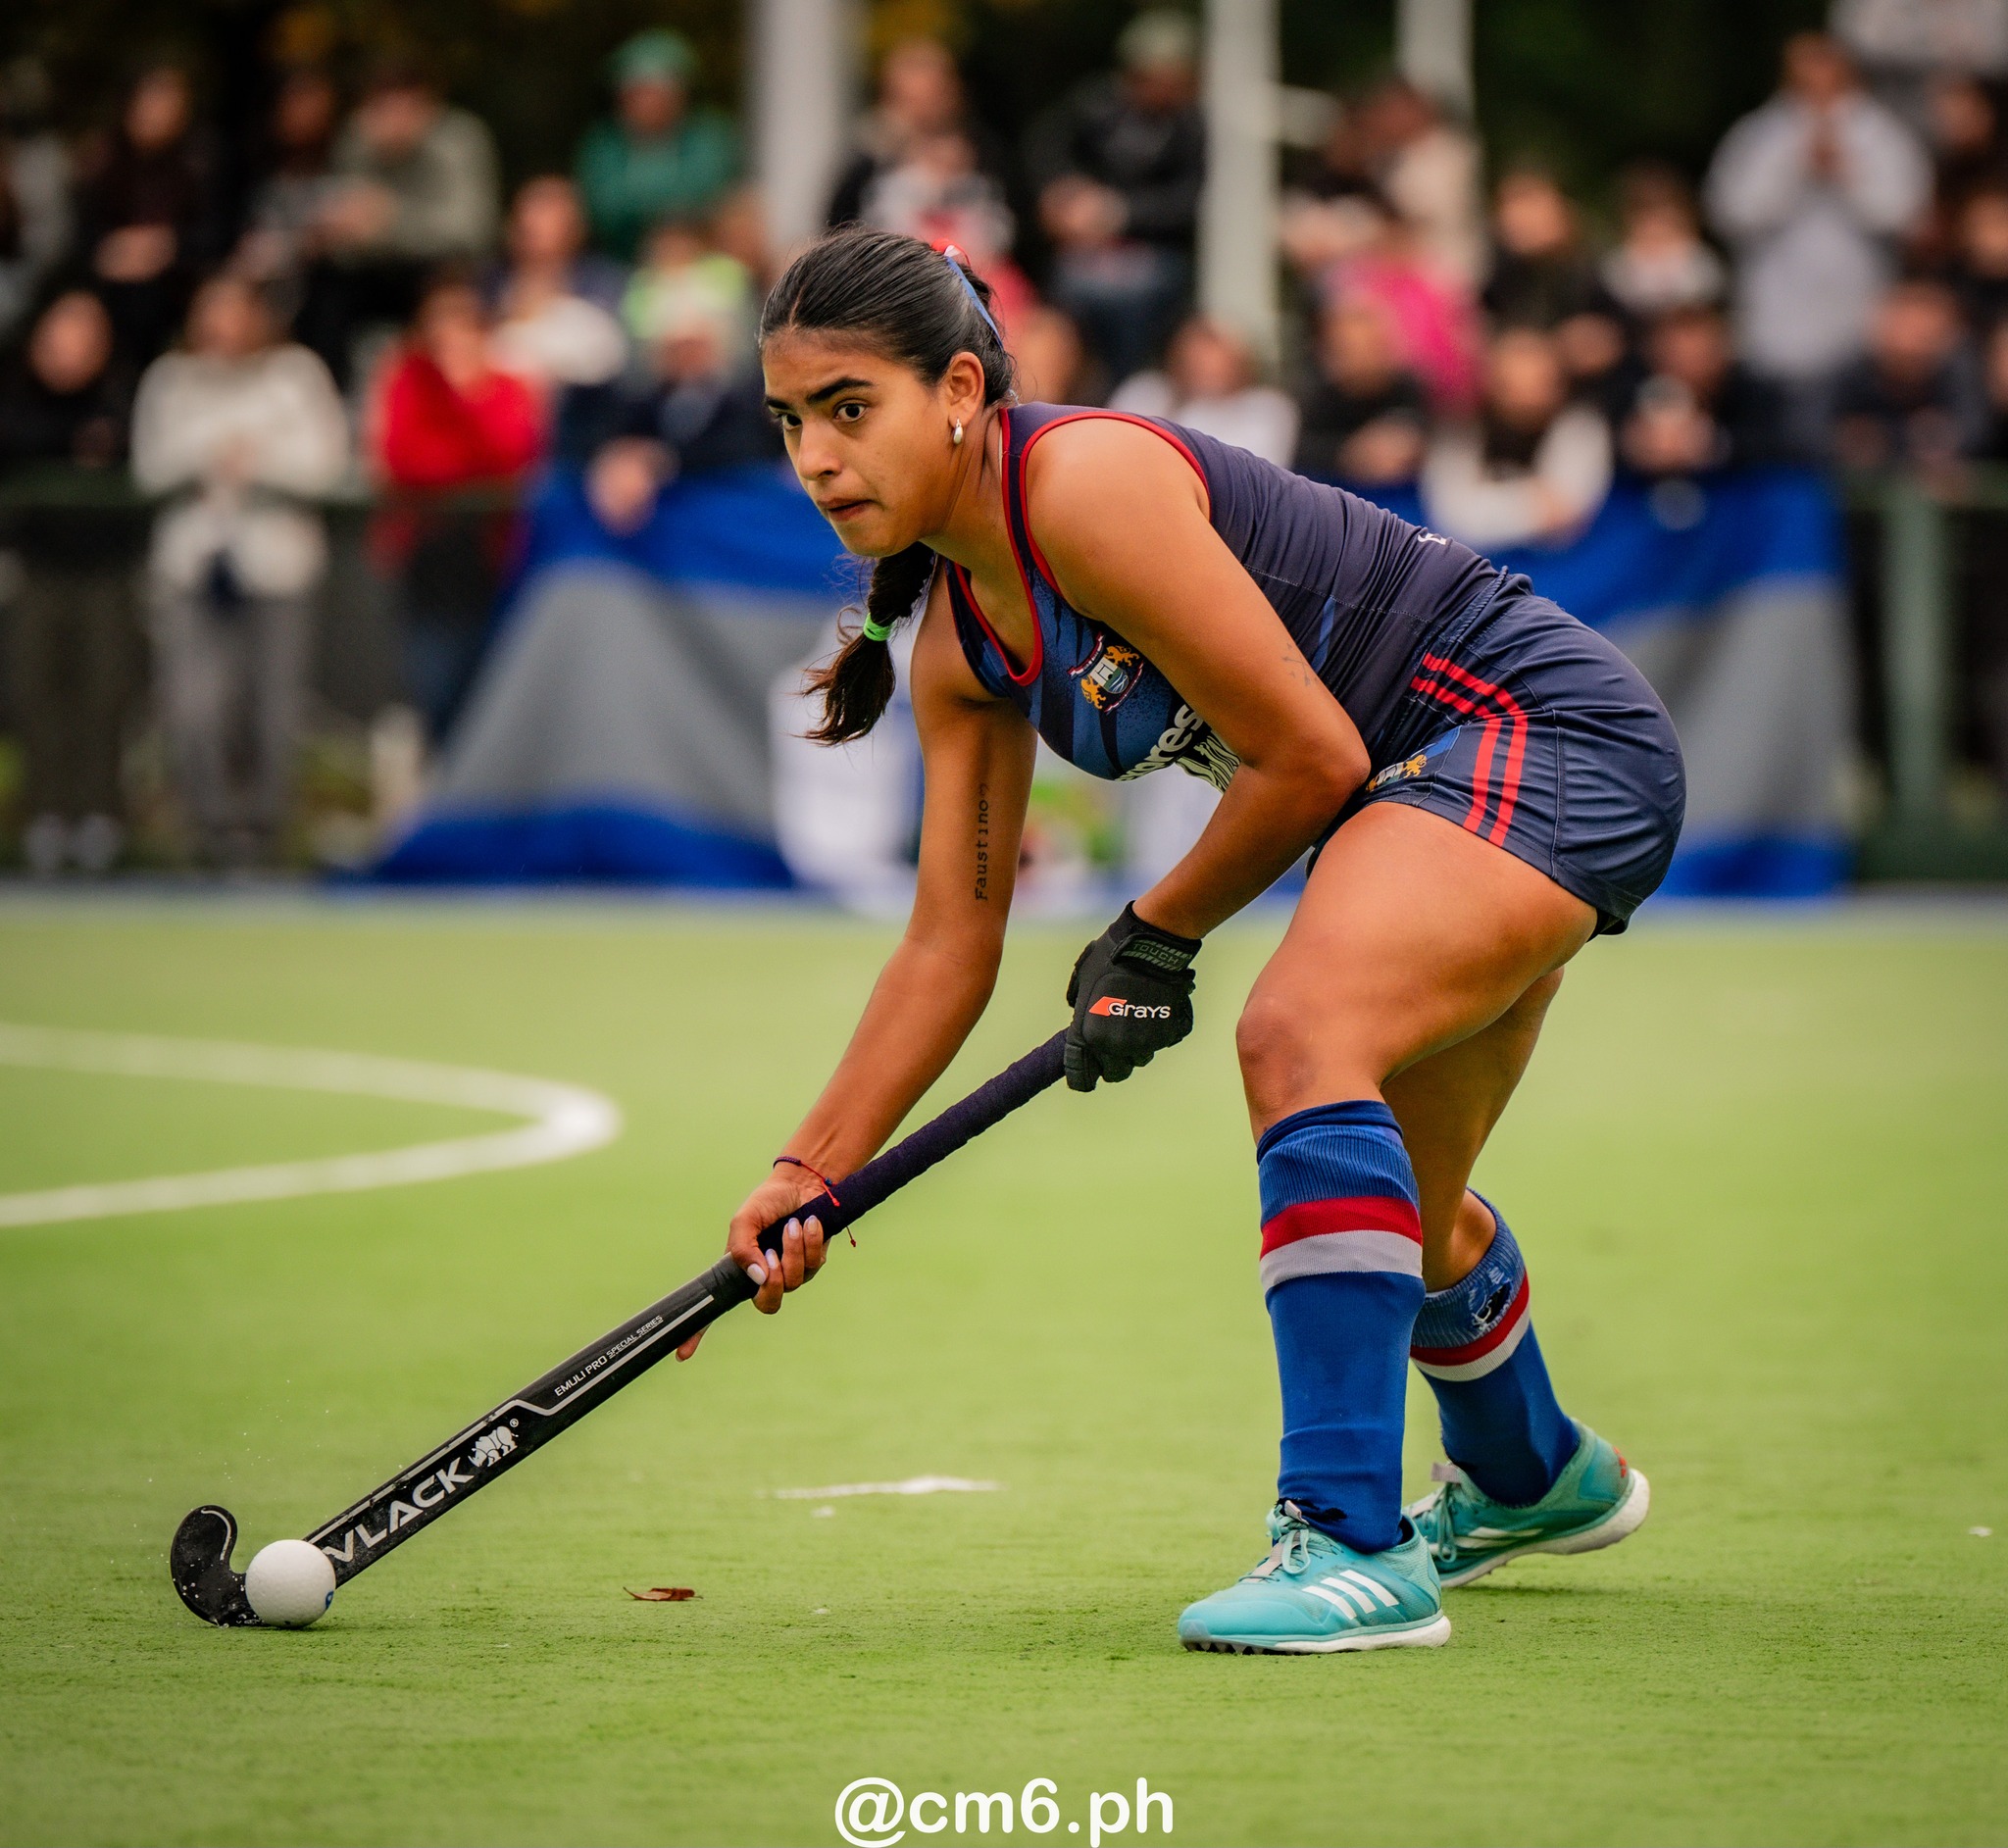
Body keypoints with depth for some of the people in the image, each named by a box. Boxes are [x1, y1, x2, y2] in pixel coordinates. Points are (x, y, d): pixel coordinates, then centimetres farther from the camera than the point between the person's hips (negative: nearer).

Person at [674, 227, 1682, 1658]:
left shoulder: (1085, 484, -24)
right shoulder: (959, 641, 5)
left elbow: (1310, 754, -22)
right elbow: (952, 945, 9)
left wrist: (1157, 940, -8)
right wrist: (811, 1173, 2)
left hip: (1547, 731, -10)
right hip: (1443, 786, 10)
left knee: (1301, 1033, -32)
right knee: (1397, 1210, 24)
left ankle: (1359, 1546, -31)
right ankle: (1534, 1477, 56)